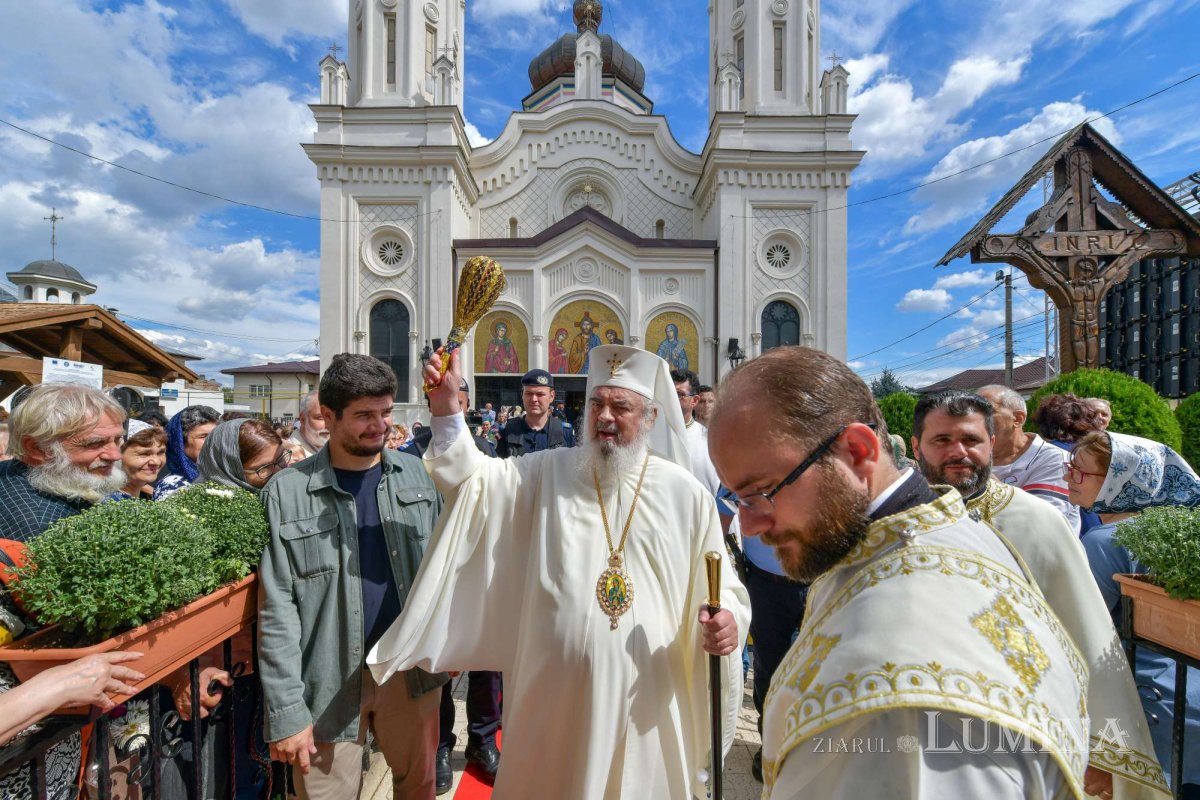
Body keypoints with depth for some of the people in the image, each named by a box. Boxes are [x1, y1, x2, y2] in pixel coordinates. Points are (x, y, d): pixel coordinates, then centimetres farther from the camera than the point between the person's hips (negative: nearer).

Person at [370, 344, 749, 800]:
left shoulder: (685, 493, -3)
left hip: (644, 695, 0)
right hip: (554, 691, 1)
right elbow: (471, 475, -8)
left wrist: (726, 618, -18)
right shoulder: (548, 473, 0)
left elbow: (721, 584, 2)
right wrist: (447, 407, -21)